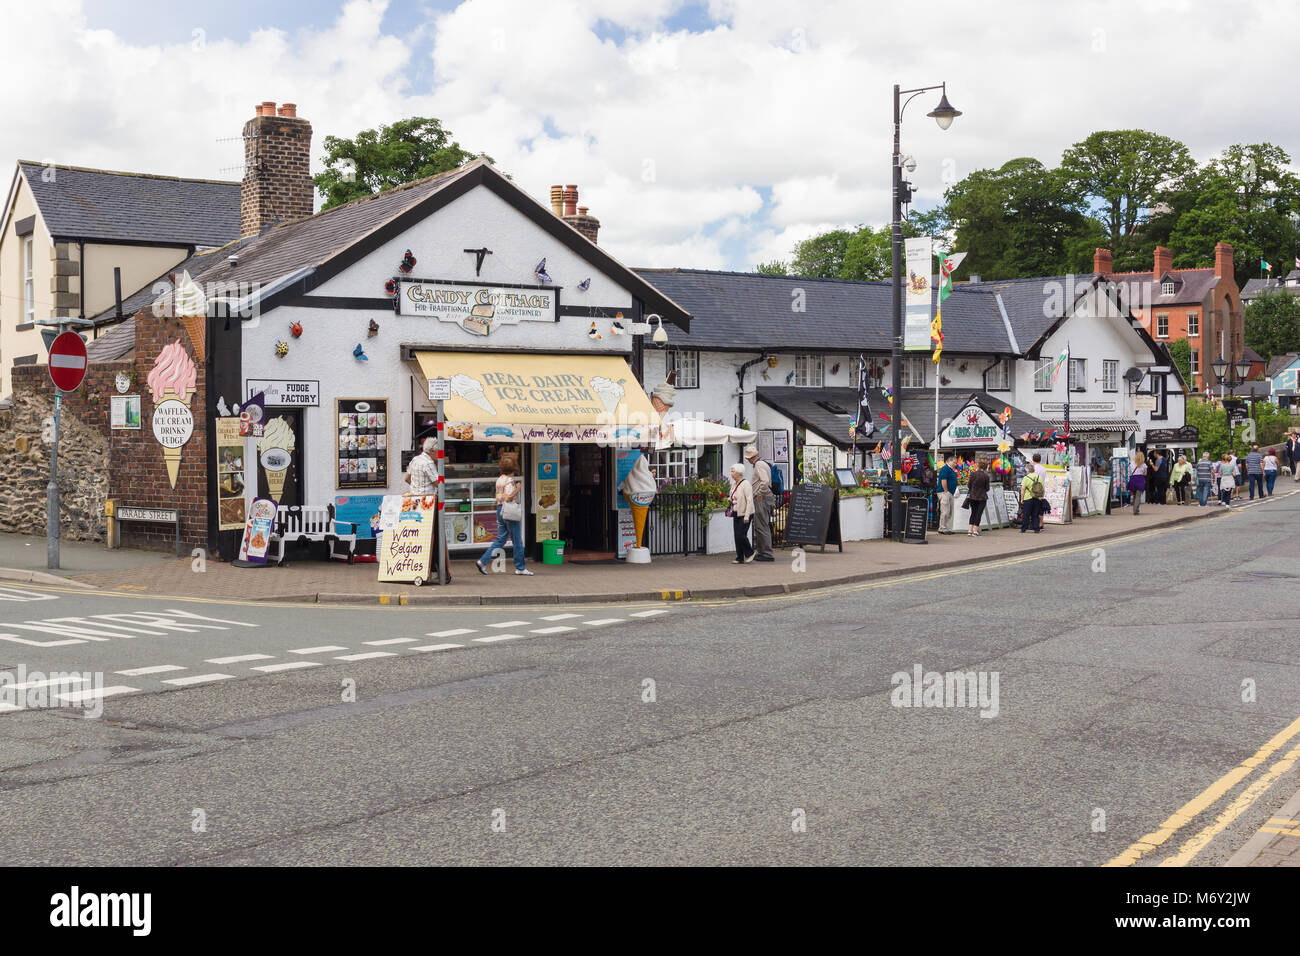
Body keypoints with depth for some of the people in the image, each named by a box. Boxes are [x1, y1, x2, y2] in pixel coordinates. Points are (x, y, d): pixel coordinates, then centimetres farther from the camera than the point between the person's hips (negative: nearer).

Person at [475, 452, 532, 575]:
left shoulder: (499, 479, 11)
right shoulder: (511, 480, -15)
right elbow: (509, 497, -23)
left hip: (500, 510, 8)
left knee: (500, 539, 13)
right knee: (517, 540, 2)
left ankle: (483, 561, 5)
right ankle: (520, 568, 8)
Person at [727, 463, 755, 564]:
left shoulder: (746, 484, -14)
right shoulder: (734, 484, 12)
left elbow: (749, 501, -18)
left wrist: (746, 516, -21)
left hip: (745, 514, -8)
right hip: (736, 514, 8)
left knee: (741, 535, -12)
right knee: (737, 535, 4)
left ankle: (750, 552, 8)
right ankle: (740, 558, 8)